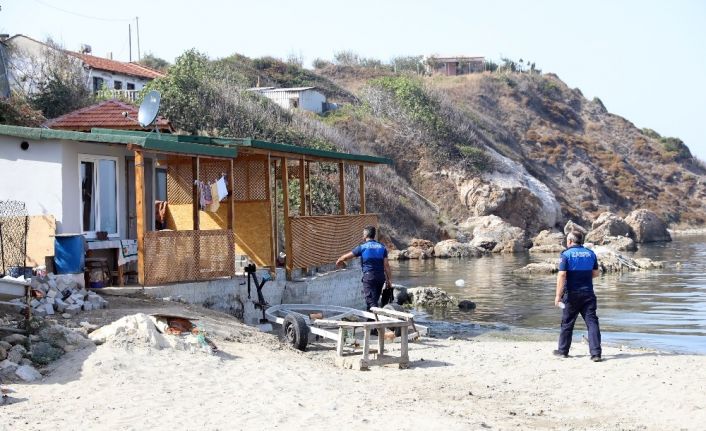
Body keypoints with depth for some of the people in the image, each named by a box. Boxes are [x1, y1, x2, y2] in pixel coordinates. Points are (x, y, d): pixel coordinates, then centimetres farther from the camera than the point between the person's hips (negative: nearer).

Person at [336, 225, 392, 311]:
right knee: (374, 301, 17)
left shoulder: (362, 247, -2)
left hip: (369, 276, -5)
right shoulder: (382, 247, 8)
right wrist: (389, 280, 5)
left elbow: (346, 256, 7)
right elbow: (386, 265, 3)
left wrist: (339, 261, 27)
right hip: (381, 277, 5)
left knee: (371, 302, -8)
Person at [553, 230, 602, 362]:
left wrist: (558, 295, -15)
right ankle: (596, 353, -11)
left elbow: (562, 275, -15)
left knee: (567, 323, 11)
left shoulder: (566, 254, -8)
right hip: (588, 294, 3)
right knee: (592, 322, -1)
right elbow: (595, 273, 15)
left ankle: (563, 350, 23)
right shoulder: (591, 254, 6)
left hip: (572, 294, -3)